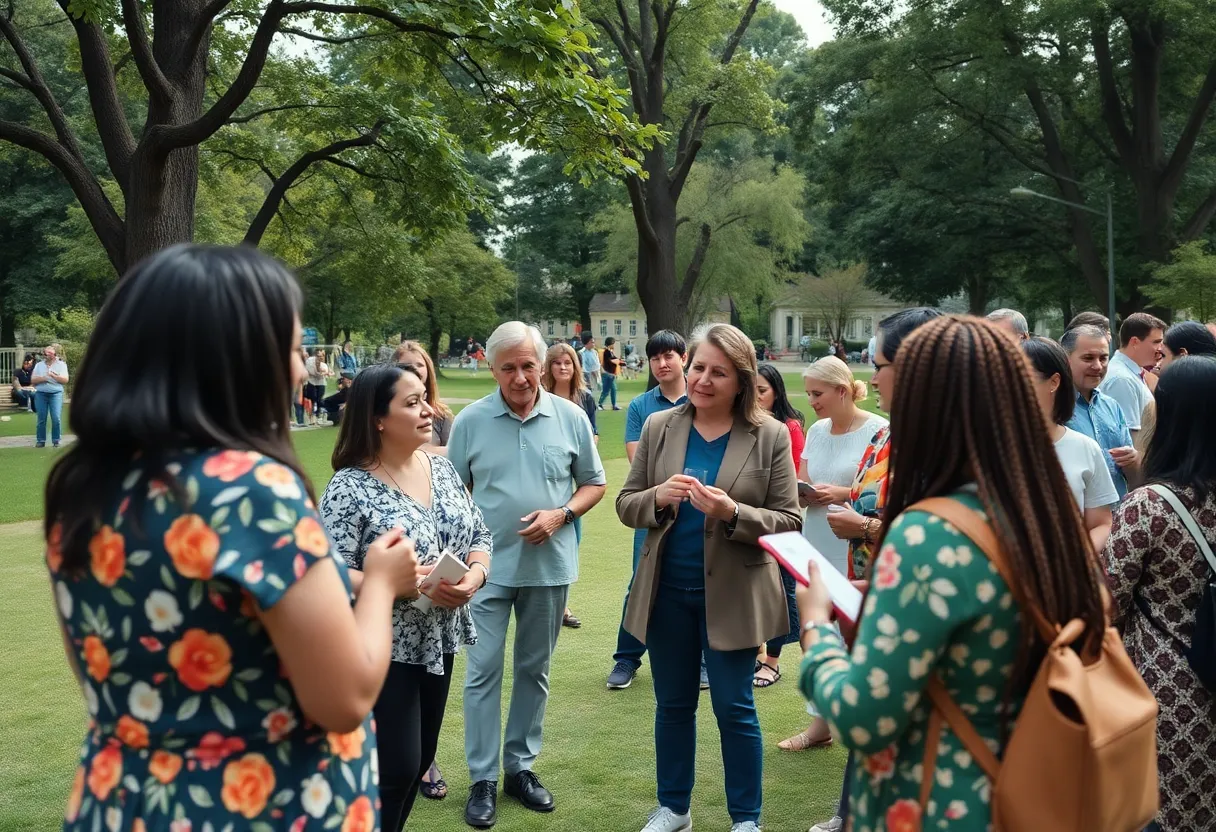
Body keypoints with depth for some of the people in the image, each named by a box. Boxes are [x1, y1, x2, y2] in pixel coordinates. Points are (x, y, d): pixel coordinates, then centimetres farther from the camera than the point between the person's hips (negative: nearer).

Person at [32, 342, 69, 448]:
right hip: (41, 394, 2)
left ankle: (56, 441, -3)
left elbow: (65, 380, -2)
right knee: (41, 419, 0)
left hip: (56, 393, -2)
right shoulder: (39, 365, 15)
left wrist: (53, 375, -10)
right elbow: (32, 380, 9)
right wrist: (42, 378, -8)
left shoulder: (61, 365, 9)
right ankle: (41, 441, 6)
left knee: (56, 418, -11)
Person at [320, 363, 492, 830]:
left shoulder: (441, 468, 4)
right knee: (396, 768, -2)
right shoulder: (350, 488, -16)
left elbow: (480, 534, 9)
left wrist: (475, 575, -11)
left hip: (438, 641, 7)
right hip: (385, 649, -7)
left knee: (421, 759, 16)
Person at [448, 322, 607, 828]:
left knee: (534, 670, 13)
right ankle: (483, 778, 13)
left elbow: (593, 484, 5)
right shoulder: (470, 421, -4)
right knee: (483, 671, 1)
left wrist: (561, 514, -13)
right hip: (487, 566, -1)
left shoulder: (571, 418, -2)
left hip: (549, 566, 2)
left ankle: (521, 766, 28)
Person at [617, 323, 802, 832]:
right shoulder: (658, 428, 0)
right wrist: (658, 498, -19)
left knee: (734, 709, 8)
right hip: (667, 590, 3)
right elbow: (626, 505, 2)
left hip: (733, 594, -3)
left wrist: (733, 513, -25)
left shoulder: (771, 436, -7)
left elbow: (789, 521, -8)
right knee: (673, 704, 17)